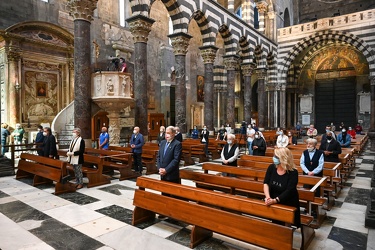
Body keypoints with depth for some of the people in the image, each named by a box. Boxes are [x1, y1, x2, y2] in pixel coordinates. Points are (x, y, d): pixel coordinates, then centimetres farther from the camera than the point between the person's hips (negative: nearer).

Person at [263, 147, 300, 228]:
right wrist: (267, 197, -20)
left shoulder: (293, 172, -14)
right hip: (272, 203, 3)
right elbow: (266, 183, -4)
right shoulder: (271, 167, -3)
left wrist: (275, 200, -30)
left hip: (288, 205, -3)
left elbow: (289, 191, -19)